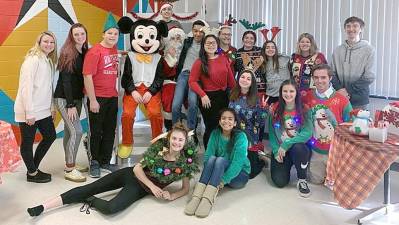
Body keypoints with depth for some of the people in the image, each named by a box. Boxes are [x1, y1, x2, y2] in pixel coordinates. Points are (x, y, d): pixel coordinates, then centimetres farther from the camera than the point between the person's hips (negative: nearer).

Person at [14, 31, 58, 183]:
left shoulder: (49, 61, 11)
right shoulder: (33, 59, -13)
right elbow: (26, 86, -18)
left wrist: (52, 106, 11)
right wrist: (29, 112, -20)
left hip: (43, 110, 9)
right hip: (29, 111, -9)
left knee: (50, 136, 15)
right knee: (28, 142, 6)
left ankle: (34, 168, 29)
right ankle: (32, 173, 21)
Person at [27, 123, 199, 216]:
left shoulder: (186, 162, -12)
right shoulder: (158, 147, -11)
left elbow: (186, 189, 0)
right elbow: (137, 168, -6)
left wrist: (172, 196, -20)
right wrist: (153, 186, -17)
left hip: (140, 189, -1)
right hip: (131, 175, 2)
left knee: (110, 208, -30)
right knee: (88, 188, -8)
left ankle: (92, 202, 2)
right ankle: (43, 207, -2)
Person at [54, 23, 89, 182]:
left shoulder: (85, 53, 6)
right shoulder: (68, 53, -13)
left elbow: (84, 77, 7)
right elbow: (66, 80, -16)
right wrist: (70, 105, -18)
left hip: (77, 97, 6)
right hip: (64, 98, -6)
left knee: (69, 131, 11)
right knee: (77, 131, -12)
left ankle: (69, 165, 19)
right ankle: (69, 170, -3)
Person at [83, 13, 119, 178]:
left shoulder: (115, 50, 6)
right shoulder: (94, 51, -12)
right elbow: (87, 76, -15)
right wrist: (92, 100, -16)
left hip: (112, 97, 6)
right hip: (98, 98, -6)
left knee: (110, 131, 13)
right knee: (96, 132, 6)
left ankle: (105, 162, 27)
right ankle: (94, 163, 20)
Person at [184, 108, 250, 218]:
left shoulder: (241, 136, -15)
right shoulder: (215, 133, -4)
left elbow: (238, 163, -24)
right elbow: (208, 155, -12)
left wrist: (222, 181, -32)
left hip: (239, 174, -3)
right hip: (219, 173, 3)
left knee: (220, 160, -31)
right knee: (212, 158, -28)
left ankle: (207, 200, -46)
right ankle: (196, 197, -41)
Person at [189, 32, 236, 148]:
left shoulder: (223, 58, 4)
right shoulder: (200, 62, -6)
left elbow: (230, 78, 9)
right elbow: (192, 81, -11)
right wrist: (203, 95, -20)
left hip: (224, 96, 4)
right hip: (208, 97, -4)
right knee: (211, 128, 4)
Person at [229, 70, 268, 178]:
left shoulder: (256, 100, -7)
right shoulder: (233, 97, -1)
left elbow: (260, 124, -10)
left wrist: (263, 108, -22)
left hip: (250, 141, -2)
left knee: (248, 172, -1)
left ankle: (260, 161, 30)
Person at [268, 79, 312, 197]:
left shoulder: (303, 110, -9)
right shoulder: (275, 110, -2)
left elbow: (307, 133, -19)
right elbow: (271, 133, 0)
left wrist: (286, 144, -25)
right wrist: (276, 151, -12)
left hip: (299, 147, -1)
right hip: (279, 149, 2)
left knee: (297, 148, -38)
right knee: (280, 181, -17)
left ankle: (302, 180, -13)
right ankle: (286, 165, 20)